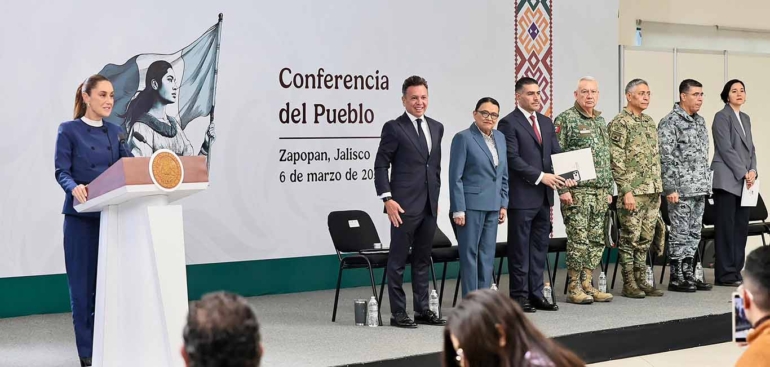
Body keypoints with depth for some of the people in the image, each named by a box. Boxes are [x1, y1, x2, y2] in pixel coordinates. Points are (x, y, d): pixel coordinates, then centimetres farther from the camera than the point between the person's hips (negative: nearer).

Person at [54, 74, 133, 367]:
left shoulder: (115, 132, 14)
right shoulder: (69, 130, -1)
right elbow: (61, 171, -8)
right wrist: (74, 187, -29)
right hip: (81, 216, -4)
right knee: (83, 283, -2)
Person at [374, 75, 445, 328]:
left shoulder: (436, 128, 13)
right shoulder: (393, 128, -6)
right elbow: (380, 166, -7)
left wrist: (436, 195, 16)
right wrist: (387, 199, -14)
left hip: (429, 205, 6)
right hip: (404, 205, -6)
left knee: (422, 259, 11)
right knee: (398, 260, 0)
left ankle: (422, 310, 18)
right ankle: (398, 313, 5)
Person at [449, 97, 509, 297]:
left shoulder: (500, 138, 12)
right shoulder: (463, 138, -7)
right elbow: (455, 177, -10)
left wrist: (504, 204, 10)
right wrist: (458, 210, -14)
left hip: (493, 206, 6)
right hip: (471, 205, -6)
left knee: (487, 255, 8)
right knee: (470, 254, -1)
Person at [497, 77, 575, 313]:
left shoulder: (546, 123, 15)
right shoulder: (509, 123, -8)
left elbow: (556, 154, 14)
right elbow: (512, 159, -15)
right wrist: (540, 176, -19)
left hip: (544, 196, 7)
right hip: (521, 196, -7)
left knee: (540, 247, 10)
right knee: (520, 248, 0)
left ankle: (536, 294, 16)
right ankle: (519, 296, 6)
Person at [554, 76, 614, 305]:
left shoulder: (601, 121, 16)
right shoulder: (565, 120, -7)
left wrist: (609, 189, 17)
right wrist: (563, 189, -17)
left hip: (600, 192, 7)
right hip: (577, 191, -7)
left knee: (597, 241, 8)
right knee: (578, 240, -6)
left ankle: (587, 285, 14)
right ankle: (574, 288, 1)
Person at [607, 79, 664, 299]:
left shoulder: (649, 122, 15)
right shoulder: (619, 123, -10)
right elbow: (616, 161, -14)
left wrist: (659, 190, 16)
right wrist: (626, 191, -18)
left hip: (653, 192, 8)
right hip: (633, 192, -8)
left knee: (645, 239, 10)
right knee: (630, 238, -2)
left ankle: (641, 281, 17)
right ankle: (628, 284, 3)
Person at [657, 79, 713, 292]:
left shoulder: (700, 121, 15)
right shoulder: (670, 122, -10)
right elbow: (666, 158, -14)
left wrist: (706, 184, 17)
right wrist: (670, 188, -18)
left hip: (700, 189, 8)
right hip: (681, 189, -8)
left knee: (694, 234, 10)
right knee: (680, 234, -3)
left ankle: (688, 274, 17)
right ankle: (676, 278, 4)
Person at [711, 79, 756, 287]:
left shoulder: (745, 118, 19)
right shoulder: (722, 117, -5)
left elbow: (750, 148, 16)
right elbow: (726, 149, -12)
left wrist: (753, 171, 0)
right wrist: (743, 173, -13)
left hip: (744, 182, 7)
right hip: (727, 181, -7)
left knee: (741, 227, 6)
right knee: (726, 228, -6)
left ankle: (736, 271, 11)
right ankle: (725, 275, -4)